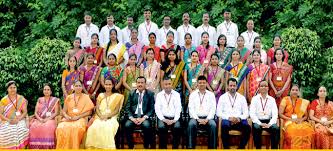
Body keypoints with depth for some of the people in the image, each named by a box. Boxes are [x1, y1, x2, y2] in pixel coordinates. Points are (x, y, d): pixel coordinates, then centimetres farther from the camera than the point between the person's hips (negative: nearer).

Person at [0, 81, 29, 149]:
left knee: (22, 130, -30)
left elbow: (25, 112, 3)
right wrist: (8, 120, -14)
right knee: (7, 132, -30)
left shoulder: (21, 99, 6)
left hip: (19, 120, 0)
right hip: (7, 122, 0)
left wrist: (17, 119, -14)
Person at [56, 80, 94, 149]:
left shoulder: (86, 97, 9)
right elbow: (64, 111, 14)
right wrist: (66, 116, -9)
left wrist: (78, 117, -10)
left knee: (76, 128, -38)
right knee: (61, 128, -31)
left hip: (81, 119, -2)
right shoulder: (69, 97, 16)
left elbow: (89, 111, 2)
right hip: (68, 119, 3)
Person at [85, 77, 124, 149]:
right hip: (100, 117, 2)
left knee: (107, 128, -38)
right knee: (94, 128, -33)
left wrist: (107, 116, -13)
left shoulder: (117, 96, 12)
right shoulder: (100, 95, 19)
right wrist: (101, 116, -12)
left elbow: (117, 110, 3)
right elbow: (97, 108, 10)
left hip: (111, 118, -2)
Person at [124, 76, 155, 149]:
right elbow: (127, 108, 8)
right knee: (127, 125, -29)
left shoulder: (150, 94, 7)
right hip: (133, 116, 2)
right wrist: (132, 118, -11)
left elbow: (152, 109, 0)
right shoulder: (131, 94, 13)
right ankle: (130, 146, -10)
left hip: (145, 117, -2)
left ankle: (146, 146, -12)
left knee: (147, 126, -33)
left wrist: (143, 118, -14)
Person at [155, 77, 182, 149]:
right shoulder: (159, 95, 9)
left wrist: (174, 120, -13)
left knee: (177, 127, -30)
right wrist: (164, 119, -12)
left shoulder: (176, 94, 10)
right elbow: (157, 109, 1)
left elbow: (178, 108, 2)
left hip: (174, 118, 0)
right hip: (163, 118, 0)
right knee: (161, 127, -31)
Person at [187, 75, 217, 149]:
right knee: (191, 124, -33)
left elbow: (213, 109, 4)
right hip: (195, 118, 0)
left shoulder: (211, 94, 13)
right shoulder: (193, 94, 12)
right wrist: (198, 119, -13)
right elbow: (191, 109, 2)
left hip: (207, 118, 0)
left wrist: (207, 119, -13)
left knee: (213, 125, -32)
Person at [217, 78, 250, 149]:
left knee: (247, 127, -30)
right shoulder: (222, 97, 10)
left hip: (239, 121, 2)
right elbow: (218, 112, 2)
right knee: (224, 126, -36)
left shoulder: (242, 98, 14)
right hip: (227, 120, -1)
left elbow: (246, 113, 10)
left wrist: (239, 118, -11)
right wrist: (229, 118, -13)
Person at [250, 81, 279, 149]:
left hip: (269, 121, 2)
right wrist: (260, 123, -17)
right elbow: (252, 113, -5)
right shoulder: (254, 99, 4)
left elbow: (275, 114, 1)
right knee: (256, 128, -35)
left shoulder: (272, 99, 9)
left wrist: (269, 124, -16)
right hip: (258, 121, -1)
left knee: (276, 129, -29)